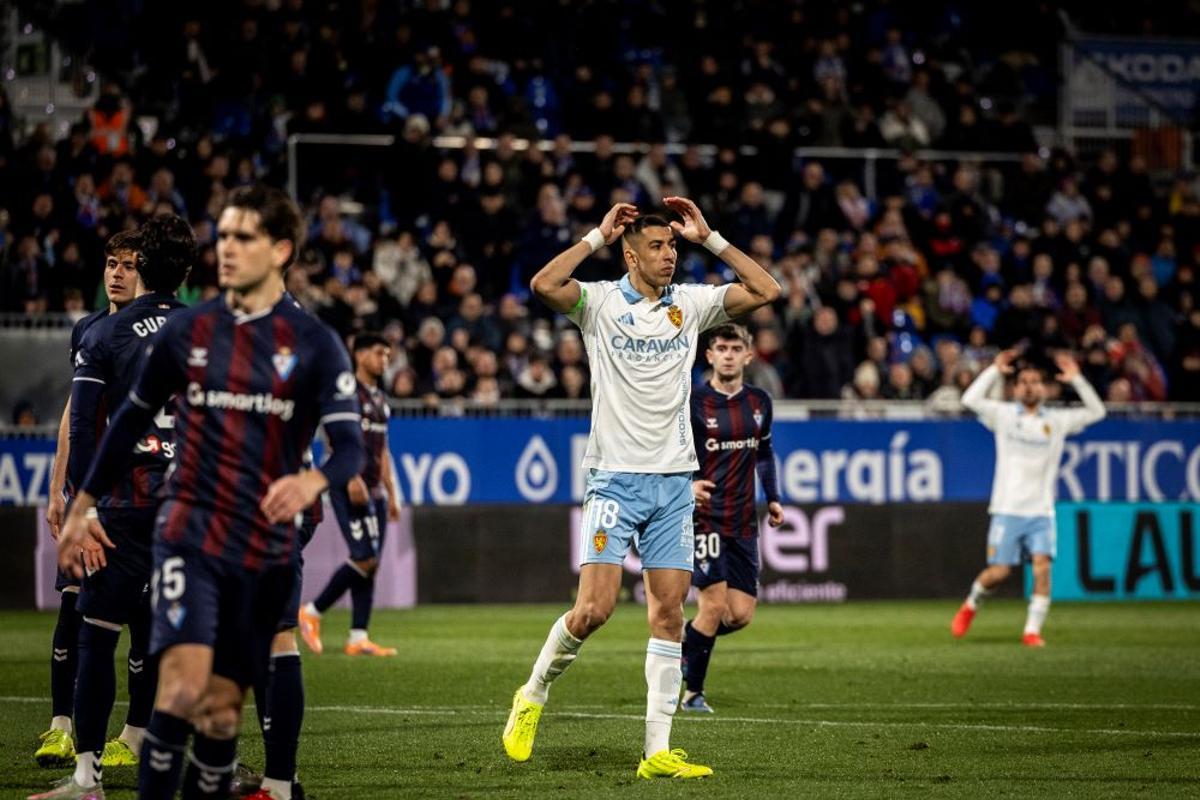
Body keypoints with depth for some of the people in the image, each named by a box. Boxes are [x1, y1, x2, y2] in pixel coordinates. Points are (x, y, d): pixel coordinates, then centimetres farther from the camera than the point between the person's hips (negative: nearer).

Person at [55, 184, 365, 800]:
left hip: (265, 546, 0)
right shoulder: (187, 330, 4)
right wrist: (82, 506, 20)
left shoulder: (314, 344, -1)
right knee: (183, 683, -20)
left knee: (221, 709, 4)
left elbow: (349, 446, -11)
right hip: (189, 530, 0)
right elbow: (131, 418, 17)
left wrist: (312, 483, -34)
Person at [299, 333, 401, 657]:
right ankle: (312, 612, -2)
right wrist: (352, 478, -25)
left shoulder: (381, 399, 19)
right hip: (350, 488, -9)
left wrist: (391, 494, 21)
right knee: (365, 559, -15)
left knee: (370, 563, 3)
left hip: (374, 491, 9)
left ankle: (358, 638, 4)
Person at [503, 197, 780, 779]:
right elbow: (543, 284, -21)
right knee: (594, 609, -13)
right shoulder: (600, 302, -3)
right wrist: (598, 236, -13)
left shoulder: (690, 303, 8)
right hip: (615, 477, -4)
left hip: (674, 480, 4)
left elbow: (765, 291, 3)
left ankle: (658, 751, 3)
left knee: (669, 612, 0)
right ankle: (533, 695, 13)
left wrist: (709, 238, 0)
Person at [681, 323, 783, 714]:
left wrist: (773, 498, 16)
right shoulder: (692, 403, -7)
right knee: (715, 603, -14)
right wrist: (685, 484, -20)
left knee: (741, 614, -1)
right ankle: (693, 692, 1)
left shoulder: (759, 402, 10)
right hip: (704, 516, -5)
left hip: (743, 522, 5)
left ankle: (685, 642, 27)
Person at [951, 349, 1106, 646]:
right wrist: (995, 370, -7)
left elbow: (1096, 411, 7)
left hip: (1041, 511, 1)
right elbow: (970, 399, -5)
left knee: (1042, 565, -16)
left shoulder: (1057, 420, 10)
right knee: (999, 571, -5)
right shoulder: (1003, 415, 6)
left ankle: (1032, 630, -10)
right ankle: (971, 604, 25)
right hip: (1007, 509, -1)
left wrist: (1076, 380, -2)